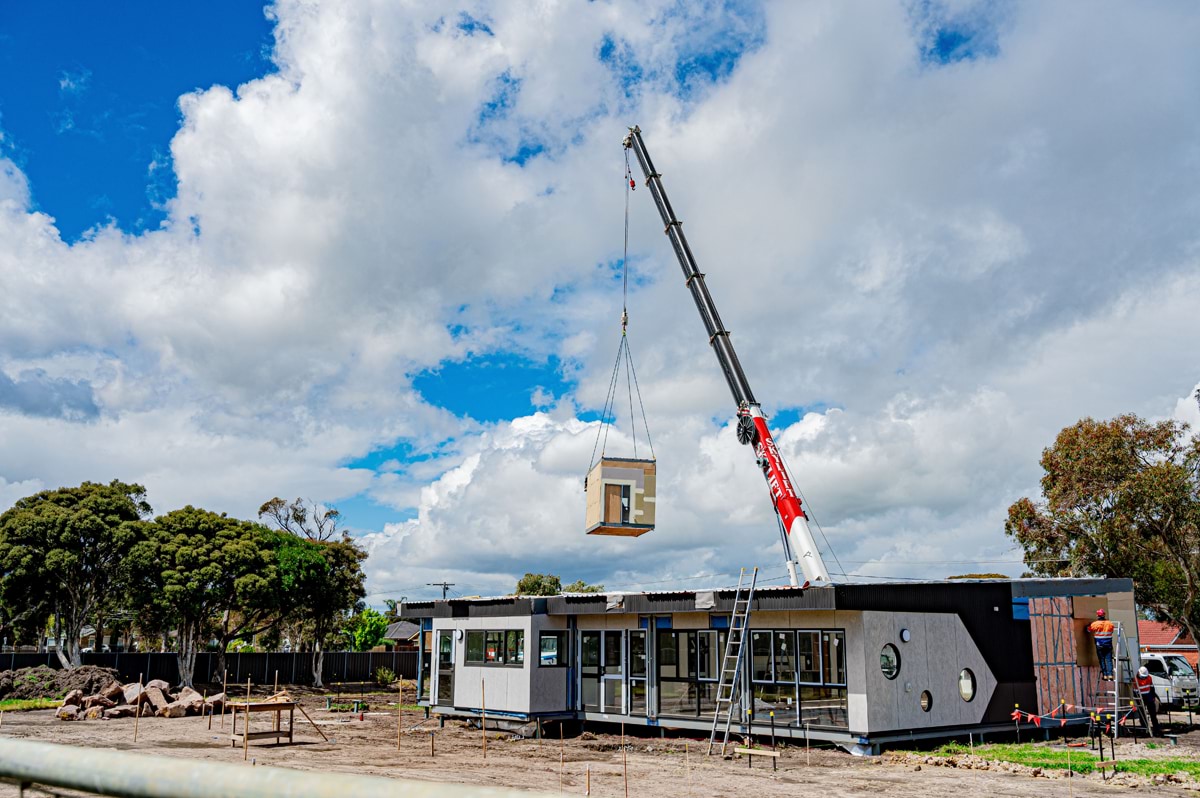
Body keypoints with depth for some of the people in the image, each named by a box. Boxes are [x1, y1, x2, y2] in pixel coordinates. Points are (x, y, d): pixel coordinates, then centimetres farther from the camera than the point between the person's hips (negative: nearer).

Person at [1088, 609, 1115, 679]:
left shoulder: (1095, 624, -7)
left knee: (1102, 660, 3)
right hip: (1108, 645, 2)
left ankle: (1104, 675, 0)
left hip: (1099, 645, -2)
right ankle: (1110, 674, -4)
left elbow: (1089, 630, 10)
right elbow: (1112, 631, 18)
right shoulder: (1109, 623, 1)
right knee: (1109, 660, 3)